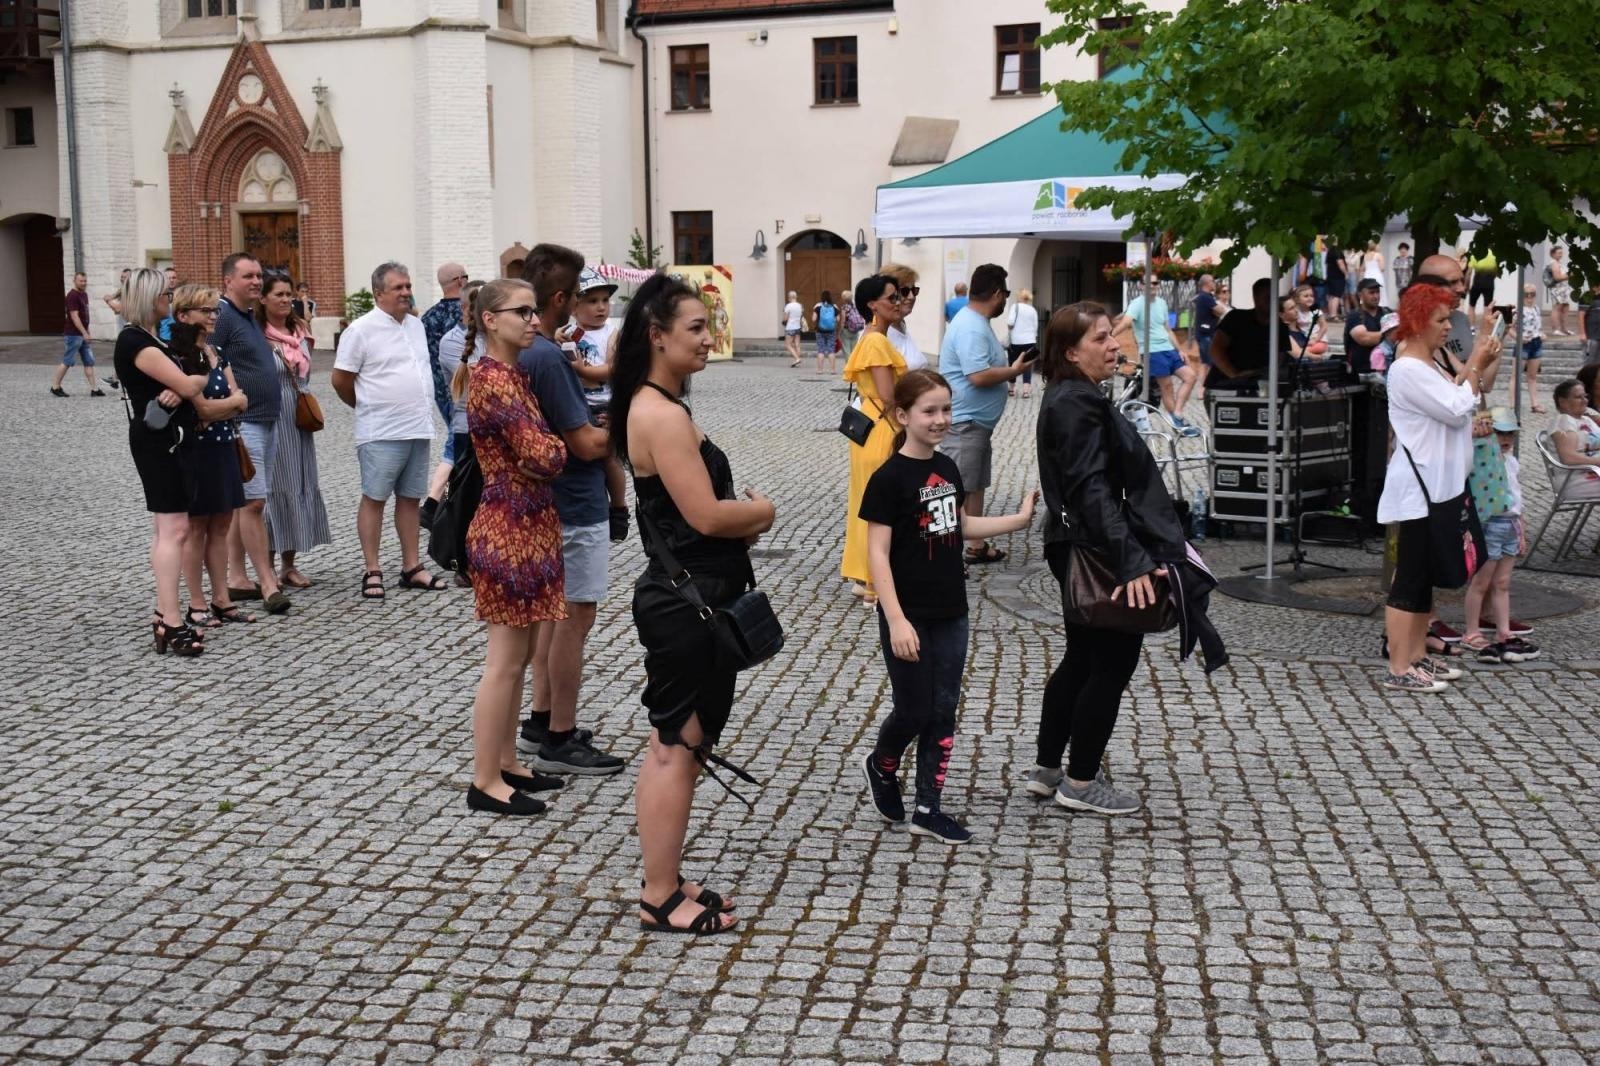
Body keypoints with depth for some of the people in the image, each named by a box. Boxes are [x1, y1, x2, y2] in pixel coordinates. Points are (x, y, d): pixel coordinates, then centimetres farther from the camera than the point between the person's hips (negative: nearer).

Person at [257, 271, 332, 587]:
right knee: (274, 487, -3)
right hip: (271, 422, -7)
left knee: (301, 485, 8)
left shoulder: (301, 333, 11)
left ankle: (290, 563, 17)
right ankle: (267, 566, 5)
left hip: (300, 421, 7)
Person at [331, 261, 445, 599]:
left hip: (419, 429, 7)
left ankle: (412, 567, 18)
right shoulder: (362, 329, -9)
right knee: (374, 498, -1)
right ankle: (372, 571, 4)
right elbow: (340, 380, -5)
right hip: (382, 433, -7)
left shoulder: (416, 325, 12)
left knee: (411, 498, 11)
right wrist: (366, 406, 7)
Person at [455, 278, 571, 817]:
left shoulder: (512, 375, 12)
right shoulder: (494, 380, -18)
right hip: (510, 531, -10)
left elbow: (535, 455, 16)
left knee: (517, 657, 16)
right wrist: (561, 444, -1)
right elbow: (542, 455, -21)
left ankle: (506, 763, 25)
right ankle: (486, 782, 5)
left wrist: (549, 448, -5)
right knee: (506, 660, -3)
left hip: (528, 528, 10)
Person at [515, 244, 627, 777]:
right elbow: (585, 444, -21)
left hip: (551, 502, 10)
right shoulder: (547, 358, -23)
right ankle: (559, 741, 4)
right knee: (575, 616, -2)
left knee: (556, 611, 18)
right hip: (576, 507, -10)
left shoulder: (525, 351, 7)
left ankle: (542, 717, 27)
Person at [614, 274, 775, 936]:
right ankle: (661, 900, 9)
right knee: (679, 747, -1)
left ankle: (666, 883, 27)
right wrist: (763, 510, -5)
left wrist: (743, 515, 1)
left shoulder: (653, 406, 13)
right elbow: (707, 515, -24)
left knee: (674, 746, 16)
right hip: (684, 604, -10)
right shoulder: (662, 415, -20)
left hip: (684, 600, 10)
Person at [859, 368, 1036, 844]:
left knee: (943, 712, 8)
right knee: (914, 711, 3)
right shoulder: (889, 478, -15)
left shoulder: (947, 468, 6)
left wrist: (1018, 520, 15)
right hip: (910, 617, -7)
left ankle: (928, 809, 16)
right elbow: (878, 554, -17)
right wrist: (896, 621, -23)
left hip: (951, 613, 7)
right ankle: (881, 766, 33)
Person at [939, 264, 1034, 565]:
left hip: (977, 422, 11)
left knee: (975, 485, 18)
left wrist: (1009, 368, 7)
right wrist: (1014, 371, -15)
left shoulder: (976, 322, 14)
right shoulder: (971, 328, -21)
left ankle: (976, 546, 27)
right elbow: (979, 376, -29)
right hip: (964, 423, -11)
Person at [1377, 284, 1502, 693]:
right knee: (1410, 576, -7)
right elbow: (1456, 409, -19)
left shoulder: (1432, 363, 14)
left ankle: (1417, 656, 23)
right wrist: (1474, 366, -8)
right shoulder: (1408, 370, -16)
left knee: (1426, 575, 15)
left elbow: (1461, 400, 15)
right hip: (1418, 489, -10)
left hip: (1439, 486, 10)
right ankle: (1399, 670, -5)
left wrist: (1478, 365, 4)